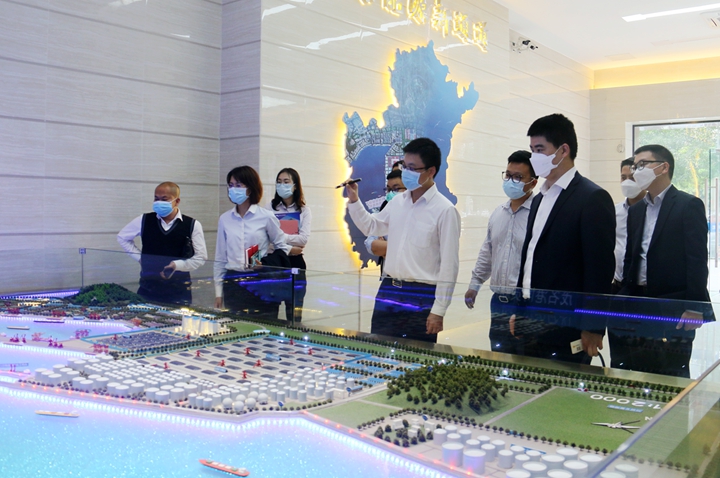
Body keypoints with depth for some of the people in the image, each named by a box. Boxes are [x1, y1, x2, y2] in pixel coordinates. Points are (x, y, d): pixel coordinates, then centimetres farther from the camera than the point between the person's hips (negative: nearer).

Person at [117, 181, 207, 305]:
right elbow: (122, 237, 20)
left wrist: (177, 265, -16)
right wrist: (139, 257, 8)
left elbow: (201, 257, -1)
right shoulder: (144, 220, 3)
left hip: (179, 290, -2)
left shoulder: (192, 225, -2)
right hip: (148, 288, 2)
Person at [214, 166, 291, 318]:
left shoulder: (266, 217, -3)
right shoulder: (225, 219, 6)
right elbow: (220, 258, 11)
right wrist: (218, 292, 9)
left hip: (261, 284, -2)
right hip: (232, 283, 3)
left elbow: (282, 247, 8)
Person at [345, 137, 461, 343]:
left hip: (422, 297, -6)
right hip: (388, 290, 6)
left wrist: (438, 311, -12)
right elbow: (371, 226, 25)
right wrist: (354, 201, 11)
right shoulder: (398, 201, 8)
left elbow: (449, 265, -11)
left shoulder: (445, 210, -12)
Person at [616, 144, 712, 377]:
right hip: (639, 307, 6)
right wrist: (624, 303, 10)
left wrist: (695, 308, -16)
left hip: (674, 309, -6)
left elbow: (697, 259, -11)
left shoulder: (689, 205, -4)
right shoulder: (636, 210, 15)